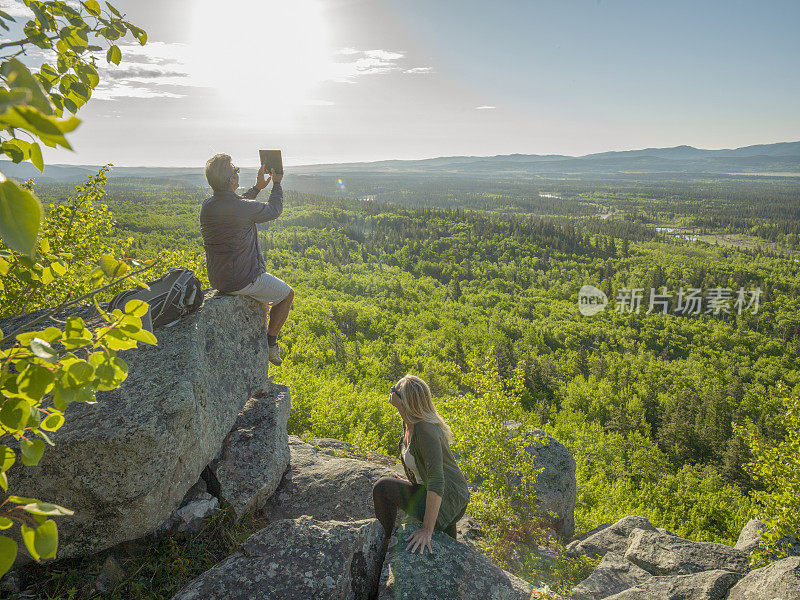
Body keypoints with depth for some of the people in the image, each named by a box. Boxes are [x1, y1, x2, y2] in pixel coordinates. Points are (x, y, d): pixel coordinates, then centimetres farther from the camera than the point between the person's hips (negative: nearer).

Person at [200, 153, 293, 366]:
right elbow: (274, 210, -3)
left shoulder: (207, 206, -1)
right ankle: (270, 344, 19)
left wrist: (258, 187, 21)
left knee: (266, 284, 35)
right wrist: (276, 183, 11)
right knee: (287, 294, 16)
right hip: (243, 281, -8)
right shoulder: (246, 208, -24)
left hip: (217, 280, 8)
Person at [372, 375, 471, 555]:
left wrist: (427, 530, -33)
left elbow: (437, 481, -33)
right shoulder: (409, 423, -2)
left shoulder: (425, 431, -30)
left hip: (446, 500, -9)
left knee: (383, 487, -18)